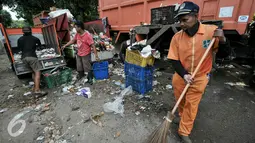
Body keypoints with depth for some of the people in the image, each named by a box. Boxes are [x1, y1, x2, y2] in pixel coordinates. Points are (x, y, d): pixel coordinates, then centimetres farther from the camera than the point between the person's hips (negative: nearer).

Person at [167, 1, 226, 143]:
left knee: (191, 106, 9)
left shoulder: (211, 31, -14)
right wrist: (184, 75, -22)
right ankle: (182, 116, 52)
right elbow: (174, 60, -8)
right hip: (180, 77, 2)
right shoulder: (177, 37, -11)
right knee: (180, 101, 20)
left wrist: (222, 39, -26)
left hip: (199, 78, -1)